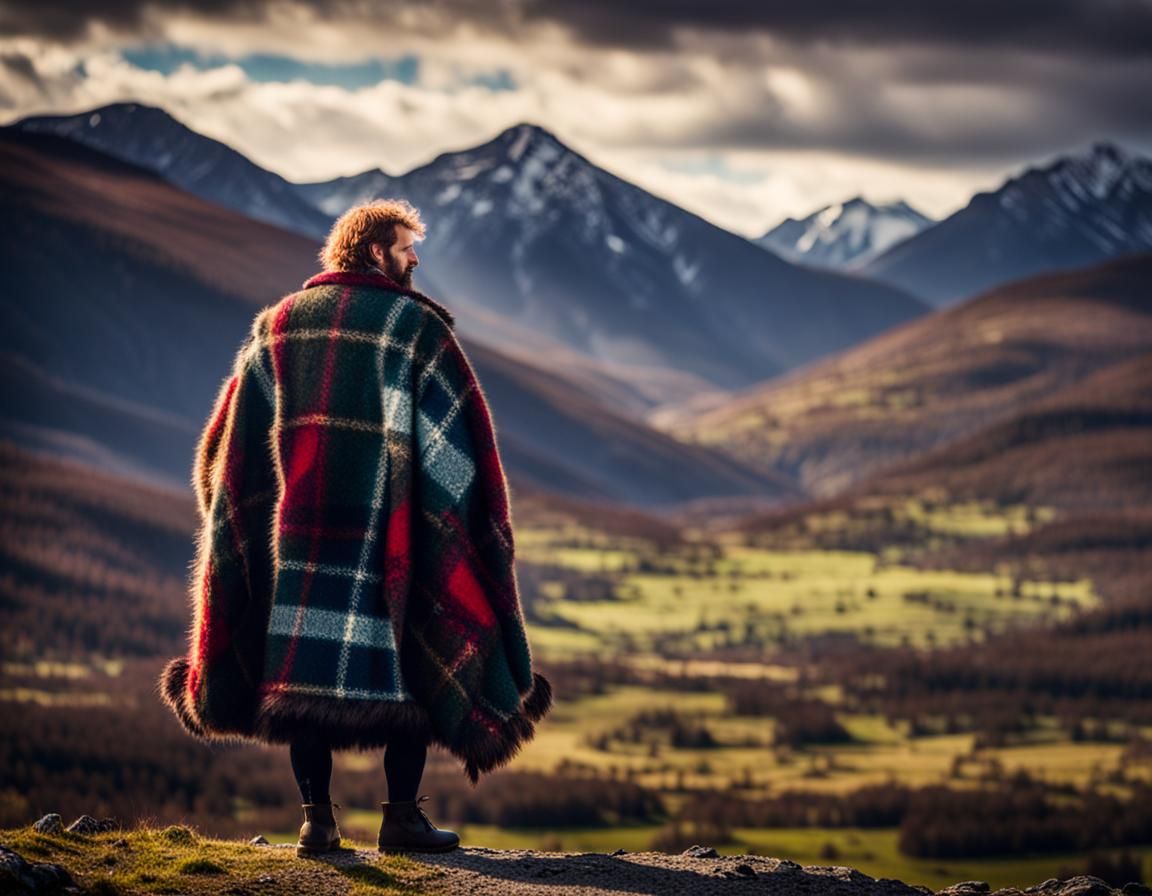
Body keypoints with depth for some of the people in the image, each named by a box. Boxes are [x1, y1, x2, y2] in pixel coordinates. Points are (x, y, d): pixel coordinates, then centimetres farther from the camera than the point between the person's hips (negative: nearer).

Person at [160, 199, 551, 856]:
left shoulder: (280, 323, 11)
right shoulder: (418, 326, -1)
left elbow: (228, 443, 12)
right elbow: (461, 441, -2)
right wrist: (483, 525, 8)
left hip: (297, 534, 4)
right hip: (388, 534, -3)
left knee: (305, 661, 6)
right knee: (414, 661, 6)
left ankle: (317, 818, 1)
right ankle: (402, 815, 1)